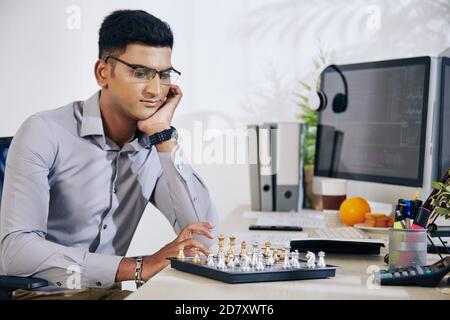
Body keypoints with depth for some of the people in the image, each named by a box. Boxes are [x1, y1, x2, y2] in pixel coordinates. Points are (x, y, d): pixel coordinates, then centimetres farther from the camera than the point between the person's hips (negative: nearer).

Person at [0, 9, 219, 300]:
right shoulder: (44, 134, -13)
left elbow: (203, 239, -8)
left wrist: (163, 135, -12)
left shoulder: (156, 147, 1)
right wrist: (138, 267, -30)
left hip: (107, 291, 4)